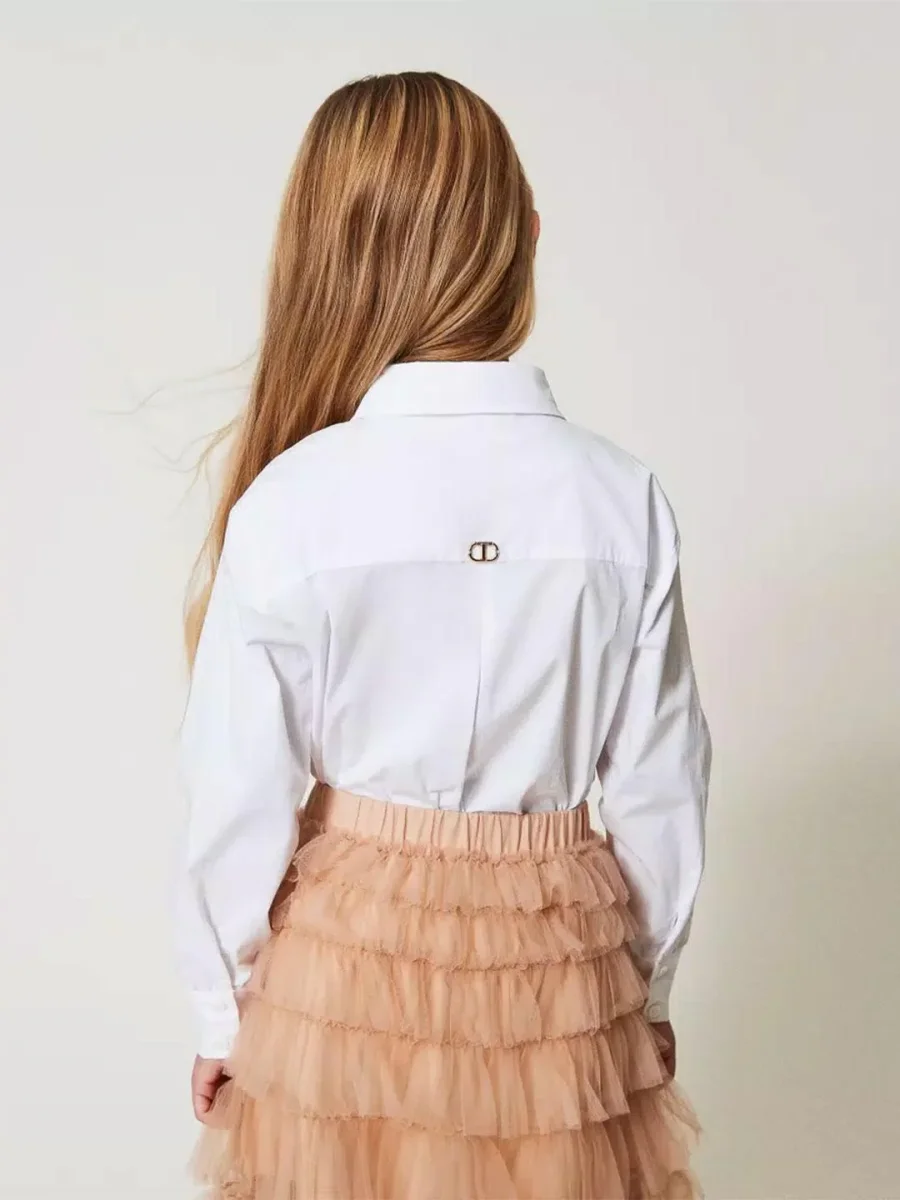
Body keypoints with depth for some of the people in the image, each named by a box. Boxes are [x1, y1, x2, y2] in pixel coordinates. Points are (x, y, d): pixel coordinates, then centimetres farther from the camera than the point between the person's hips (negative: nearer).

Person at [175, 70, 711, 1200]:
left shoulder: (290, 502, -17)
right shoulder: (625, 501, -11)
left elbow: (239, 799, -10)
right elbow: (660, 785, -3)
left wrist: (223, 1014, 5)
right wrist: (647, 990, 12)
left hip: (347, 950, -1)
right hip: (560, 962, 1)